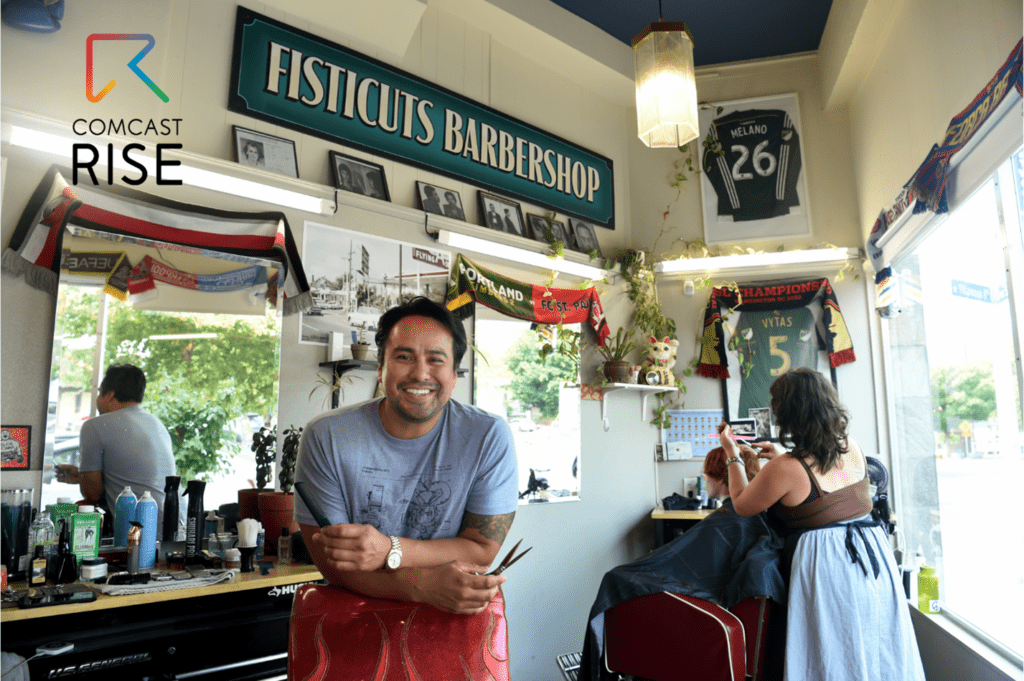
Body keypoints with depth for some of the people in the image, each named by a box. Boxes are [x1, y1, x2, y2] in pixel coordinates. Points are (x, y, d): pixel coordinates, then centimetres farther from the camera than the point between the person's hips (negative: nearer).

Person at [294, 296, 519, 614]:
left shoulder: (490, 437, -9)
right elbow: (331, 563, -9)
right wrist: (425, 586, -25)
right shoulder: (326, 437, -8)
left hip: (451, 615, -1)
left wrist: (390, 552, -24)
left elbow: (482, 551, -8)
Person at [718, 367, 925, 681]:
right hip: (873, 553, 7)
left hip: (827, 563, -6)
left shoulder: (784, 469, -21)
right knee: (879, 654, 19)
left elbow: (742, 505, -4)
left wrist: (732, 454, 4)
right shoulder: (852, 447, -1)